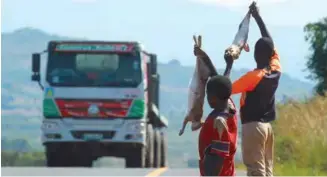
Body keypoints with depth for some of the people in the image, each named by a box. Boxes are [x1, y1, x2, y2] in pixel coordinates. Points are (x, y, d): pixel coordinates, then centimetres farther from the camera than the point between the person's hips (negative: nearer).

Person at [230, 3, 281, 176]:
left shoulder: (254, 76, -15)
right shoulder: (276, 69, 4)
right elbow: (269, 42, 17)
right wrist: (258, 17, 25)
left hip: (253, 126, -7)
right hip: (267, 125, 7)